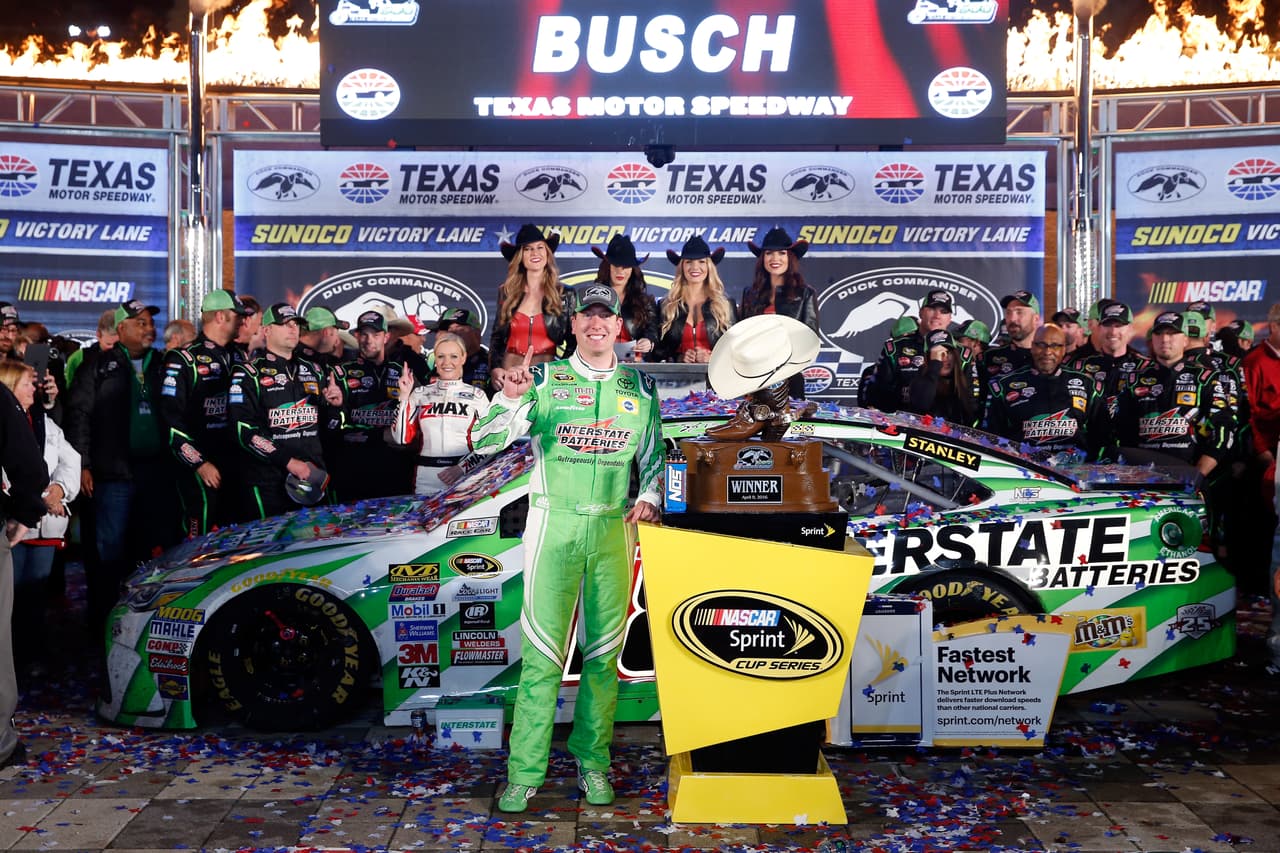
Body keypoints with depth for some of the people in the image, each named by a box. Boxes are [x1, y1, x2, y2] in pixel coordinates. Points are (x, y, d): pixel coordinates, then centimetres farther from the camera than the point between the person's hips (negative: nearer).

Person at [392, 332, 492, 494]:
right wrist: (404, 396, -4)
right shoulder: (421, 393, 9)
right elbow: (402, 438, 1)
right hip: (426, 480, 1)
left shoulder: (477, 395, 5)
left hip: (465, 477, -1)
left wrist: (462, 468, -11)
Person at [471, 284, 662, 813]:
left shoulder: (640, 387, 11)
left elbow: (653, 455, 18)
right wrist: (510, 398, -21)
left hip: (614, 526, 3)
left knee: (605, 650, 6)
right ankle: (525, 772, 3)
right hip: (554, 522, -2)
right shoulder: (544, 379, 3)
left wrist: (649, 498, 0)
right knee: (543, 649, -5)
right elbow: (485, 442, -3)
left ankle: (592, 760, 20)